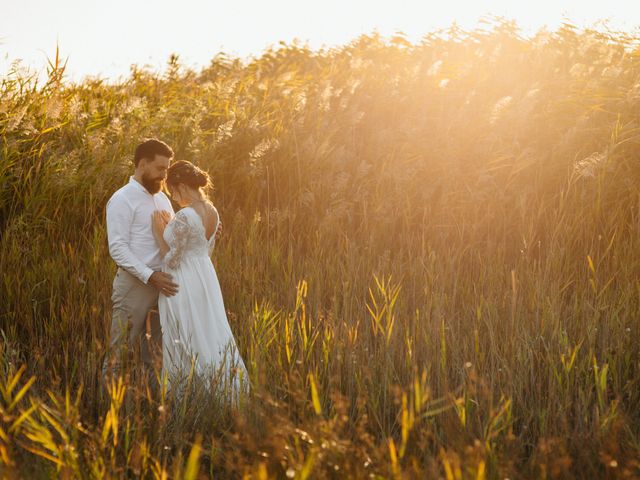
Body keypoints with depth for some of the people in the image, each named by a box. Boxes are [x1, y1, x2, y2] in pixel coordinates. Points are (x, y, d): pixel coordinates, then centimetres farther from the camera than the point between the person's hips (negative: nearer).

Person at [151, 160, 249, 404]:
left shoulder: (184, 217, -23)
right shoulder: (213, 213, 3)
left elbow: (171, 260, -18)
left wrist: (159, 232, -7)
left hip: (184, 285, -8)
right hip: (206, 278, 8)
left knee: (185, 343, 3)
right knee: (211, 335, 16)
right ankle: (226, 389, 22)